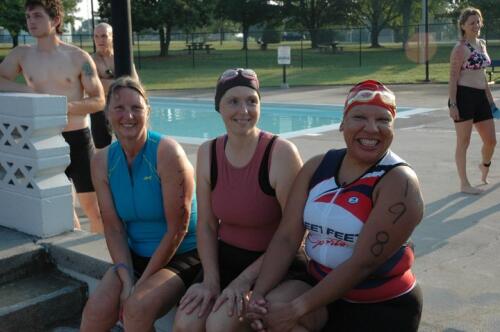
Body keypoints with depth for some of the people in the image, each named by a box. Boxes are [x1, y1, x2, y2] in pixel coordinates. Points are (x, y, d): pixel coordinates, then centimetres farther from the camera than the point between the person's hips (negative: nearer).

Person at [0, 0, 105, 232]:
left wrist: (66, 106, -21)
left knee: (93, 207, 1)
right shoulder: (21, 54, 4)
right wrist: (29, 91, -16)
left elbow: (99, 100, -6)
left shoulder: (79, 58, -6)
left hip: (76, 138, -4)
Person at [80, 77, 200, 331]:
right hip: (135, 256, 4)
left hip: (183, 255, -4)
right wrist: (126, 279, -16)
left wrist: (142, 282, -14)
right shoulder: (102, 161, -1)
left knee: (137, 308, -27)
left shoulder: (167, 152, -18)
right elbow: (113, 227, -3)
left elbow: (177, 229, -17)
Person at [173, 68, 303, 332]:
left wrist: (245, 280, -17)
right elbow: (206, 224, 3)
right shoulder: (208, 153, -2)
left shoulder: (281, 153, -17)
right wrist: (211, 279, -10)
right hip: (226, 256, 4)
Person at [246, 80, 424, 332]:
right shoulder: (317, 167, -1)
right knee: (274, 305, -24)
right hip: (321, 286, 4)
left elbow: (363, 262, -23)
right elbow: (287, 237, -6)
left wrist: (298, 308, -25)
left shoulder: (398, 182, -17)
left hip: (382, 306, -3)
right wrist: (258, 295, -18)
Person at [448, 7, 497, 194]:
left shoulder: (482, 44, 14)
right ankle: (464, 184, 10)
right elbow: (453, 78, -13)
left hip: (480, 97, 8)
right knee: (464, 142, 0)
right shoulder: (460, 49, -11)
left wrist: (490, 99, 20)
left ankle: (485, 165, 45)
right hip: (464, 96, -8)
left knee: (491, 140, 14)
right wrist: (452, 104, -19)